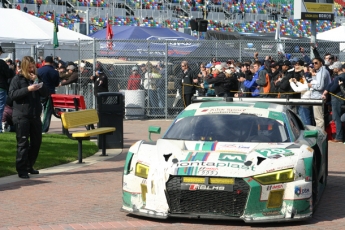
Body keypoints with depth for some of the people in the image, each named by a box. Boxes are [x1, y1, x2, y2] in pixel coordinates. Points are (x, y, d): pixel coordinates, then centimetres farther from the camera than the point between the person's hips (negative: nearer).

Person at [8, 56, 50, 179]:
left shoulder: (36, 78, 13)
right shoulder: (17, 79, -2)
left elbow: (46, 93, 5)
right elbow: (12, 94, -12)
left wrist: (37, 81, -8)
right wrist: (27, 89, -21)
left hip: (35, 115, 6)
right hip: (21, 116, -6)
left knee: (36, 141, 10)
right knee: (23, 142, -5)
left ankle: (29, 166, 24)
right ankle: (21, 170, -1)